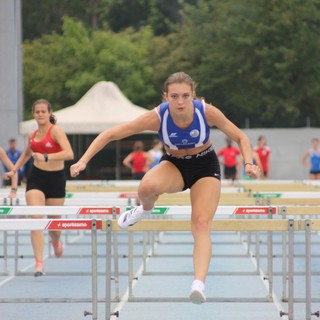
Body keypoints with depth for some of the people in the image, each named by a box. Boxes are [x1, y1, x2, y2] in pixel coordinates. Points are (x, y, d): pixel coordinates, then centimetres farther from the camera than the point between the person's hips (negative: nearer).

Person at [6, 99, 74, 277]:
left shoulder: (56, 131, -11)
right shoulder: (33, 135, 7)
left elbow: (69, 154, -25)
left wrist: (46, 157, -32)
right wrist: (14, 170, 25)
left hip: (56, 177, -3)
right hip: (36, 177, 3)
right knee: (36, 218, -15)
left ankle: (56, 242, 49)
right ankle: (39, 263, -19)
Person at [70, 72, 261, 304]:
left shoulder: (207, 112, -24)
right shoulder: (157, 117, -26)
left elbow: (240, 137, -10)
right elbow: (110, 135, -20)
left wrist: (249, 163, -27)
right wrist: (84, 160, -29)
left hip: (205, 166, 0)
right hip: (173, 165, 0)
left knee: (201, 224, -22)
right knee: (147, 186, -34)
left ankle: (199, 283, -32)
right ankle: (145, 209, 1)